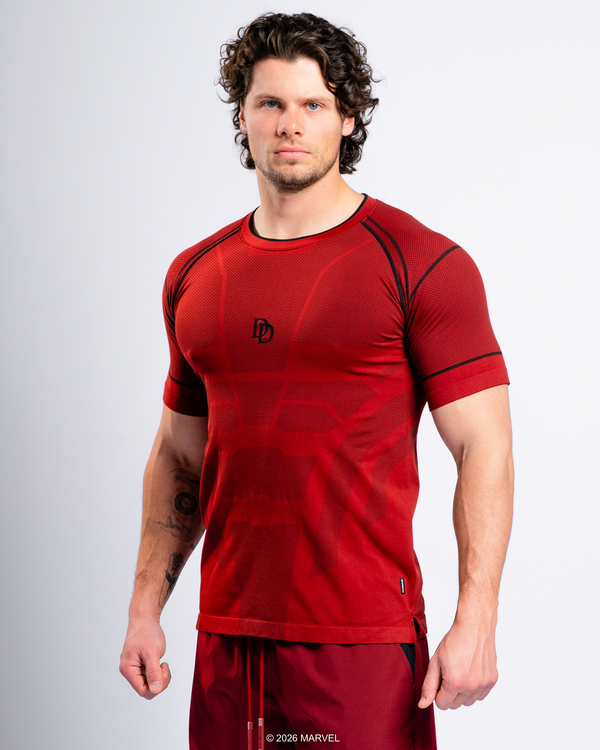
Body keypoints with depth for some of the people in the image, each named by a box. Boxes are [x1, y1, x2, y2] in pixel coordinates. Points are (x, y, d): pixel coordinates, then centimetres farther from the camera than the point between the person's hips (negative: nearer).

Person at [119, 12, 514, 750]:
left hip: (363, 640, -4)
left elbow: (484, 448, -8)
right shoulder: (195, 275, 10)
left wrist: (474, 622, -14)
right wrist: (145, 608, 11)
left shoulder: (422, 263, -5)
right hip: (227, 634, 5)